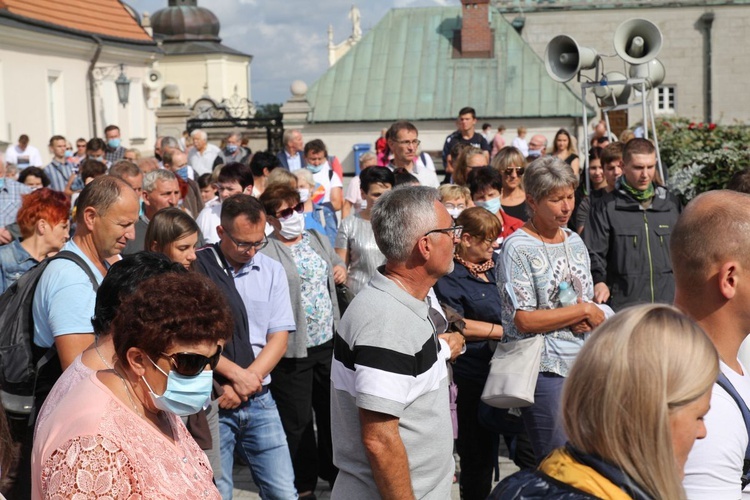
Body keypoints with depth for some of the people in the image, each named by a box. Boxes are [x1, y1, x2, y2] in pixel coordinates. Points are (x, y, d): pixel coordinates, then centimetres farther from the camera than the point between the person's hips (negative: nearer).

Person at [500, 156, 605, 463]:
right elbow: (524, 320, -17)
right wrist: (583, 311, -11)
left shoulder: (574, 241, 11)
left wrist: (587, 319, -7)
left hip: (580, 365, 7)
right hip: (543, 368, -7)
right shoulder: (519, 247, -11)